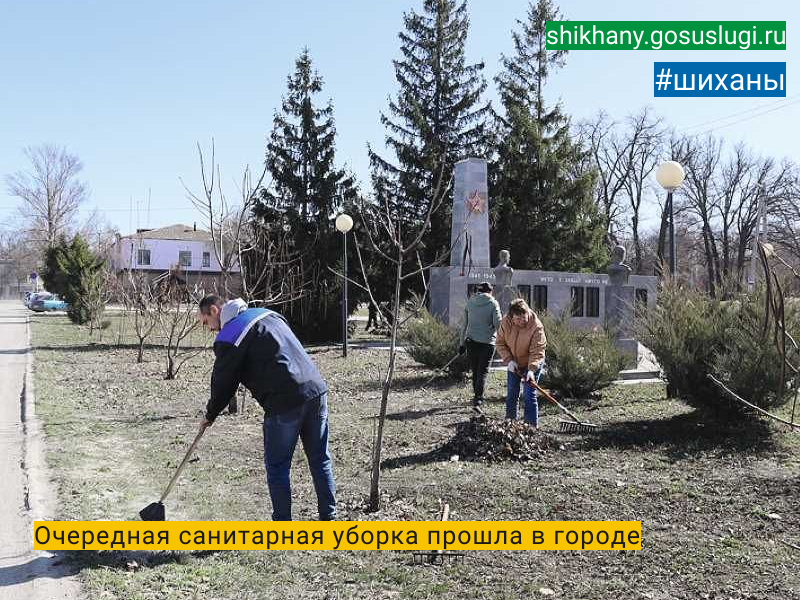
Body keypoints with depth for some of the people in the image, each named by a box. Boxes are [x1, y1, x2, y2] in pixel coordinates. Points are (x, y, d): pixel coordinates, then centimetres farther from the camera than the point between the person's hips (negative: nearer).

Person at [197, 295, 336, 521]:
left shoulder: (228, 337, -5)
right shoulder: (265, 313, 19)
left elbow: (223, 382, 4)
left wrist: (210, 416, 20)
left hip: (285, 402, -8)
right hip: (316, 389, 8)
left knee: (277, 466, 8)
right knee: (320, 459, 16)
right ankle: (328, 516, 24)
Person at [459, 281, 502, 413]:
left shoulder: (469, 302, 5)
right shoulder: (493, 303, -4)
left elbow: (464, 324, 7)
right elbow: (497, 323, -11)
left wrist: (462, 343, 12)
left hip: (471, 341, 3)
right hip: (487, 341, -3)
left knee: (474, 370, 15)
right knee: (483, 371, -1)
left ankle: (477, 397, 27)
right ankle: (477, 401, -12)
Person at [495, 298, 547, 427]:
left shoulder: (536, 326, -27)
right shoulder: (505, 322, -16)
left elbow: (537, 351, -27)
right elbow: (500, 343, -5)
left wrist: (531, 369, -39)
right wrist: (508, 360, -17)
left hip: (532, 364, -4)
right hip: (513, 364, 4)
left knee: (530, 396, -10)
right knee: (511, 395, 11)